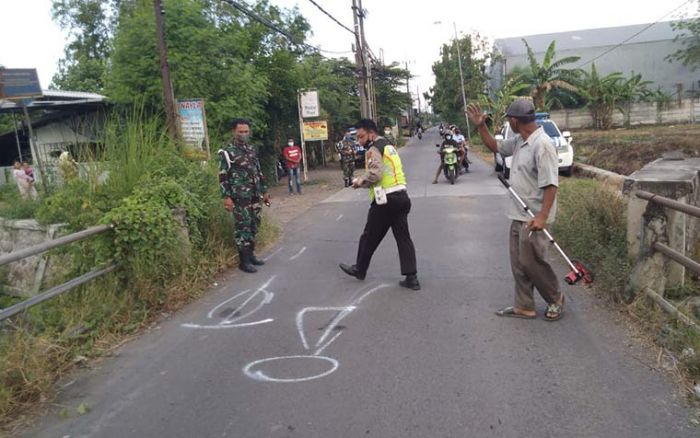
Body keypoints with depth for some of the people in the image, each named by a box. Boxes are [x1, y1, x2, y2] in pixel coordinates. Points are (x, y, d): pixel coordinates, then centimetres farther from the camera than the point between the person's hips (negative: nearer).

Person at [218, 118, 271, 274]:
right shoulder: (227, 152, -6)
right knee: (243, 227, -5)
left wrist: (264, 191, 17)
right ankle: (244, 261, 2)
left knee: (254, 226, 10)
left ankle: (251, 254, 23)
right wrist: (226, 197, -16)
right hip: (240, 197, -6)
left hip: (255, 196, 7)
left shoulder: (252, 149, 14)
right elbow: (223, 176, -10)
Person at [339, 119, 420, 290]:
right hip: (401, 196, 9)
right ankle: (411, 278, 4)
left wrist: (361, 181, -5)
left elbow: (375, 174, -23)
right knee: (403, 238, 6)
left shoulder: (374, 149, -9)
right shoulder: (389, 146, 20)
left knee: (369, 237, 9)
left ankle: (359, 270, 26)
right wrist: (364, 181, 13)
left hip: (385, 199, -8)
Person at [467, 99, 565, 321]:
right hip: (518, 216, 9)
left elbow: (550, 184, -23)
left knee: (531, 262, 0)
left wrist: (542, 217, -28)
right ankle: (524, 307, 23)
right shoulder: (519, 141, 9)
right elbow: (495, 146, 26)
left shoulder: (542, 144, -20)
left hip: (533, 218, -9)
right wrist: (481, 126, 13)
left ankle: (556, 299, 22)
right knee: (519, 263, 13)